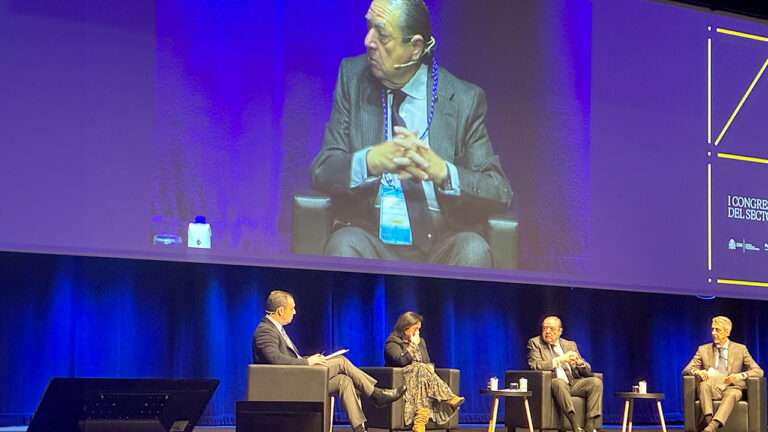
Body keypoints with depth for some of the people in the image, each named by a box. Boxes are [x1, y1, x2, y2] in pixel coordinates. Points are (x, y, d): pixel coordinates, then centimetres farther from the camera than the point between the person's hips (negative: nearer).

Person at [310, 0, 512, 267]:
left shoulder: (465, 99, 2)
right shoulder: (353, 77, 7)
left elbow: (500, 194, -1)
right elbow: (321, 172, 0)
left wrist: (441, 171, -21)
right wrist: (371, 160, -22)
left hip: (444, 242, 1)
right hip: (372, 235, 0)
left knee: (474, 251, -31)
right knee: (345, 245, -33)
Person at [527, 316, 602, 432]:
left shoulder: (570, 344, 19)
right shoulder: (535, 343, 8)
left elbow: (587, 371, 16)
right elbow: (535, 366, -9)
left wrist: (579, 361, -8)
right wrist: (558, 360, -17)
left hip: (573, 383, 4)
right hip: (551, 384, -4)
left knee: (596, 382, -20)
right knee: (559, 382, -37)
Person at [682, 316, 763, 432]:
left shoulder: (740, 349, 13)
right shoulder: (703, 350, 14)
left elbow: (758, 371, 8)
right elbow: (686, 370, 10)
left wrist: (742, 375, -14)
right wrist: (697, 371, -15)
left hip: (731, 388, -1)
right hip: (711, 389, 1)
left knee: (732, 394, -37)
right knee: (704, 385, -34)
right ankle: (709, 421, -51)